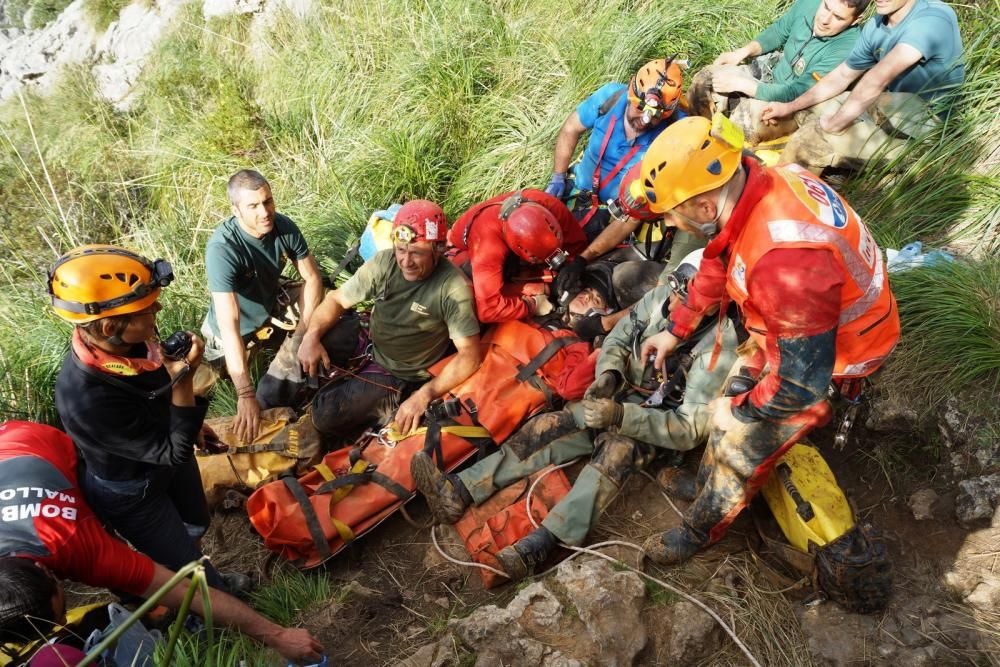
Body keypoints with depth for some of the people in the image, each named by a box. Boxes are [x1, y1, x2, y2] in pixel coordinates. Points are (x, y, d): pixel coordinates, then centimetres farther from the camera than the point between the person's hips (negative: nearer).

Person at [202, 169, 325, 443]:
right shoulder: (222, 248, -36)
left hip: (273, 306, 6)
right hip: (237, 331, -6)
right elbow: (230, 323, -41)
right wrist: (246, 395, -45)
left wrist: (302, 335, -22)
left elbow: (312, 277, -9)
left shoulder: (283, 227, -19)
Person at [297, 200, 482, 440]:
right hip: (369, 340, 5)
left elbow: (470, 356, -27)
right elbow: (337, 299, -5)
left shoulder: (453, 288, -28)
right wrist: (311, 336, -23)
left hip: (398, 373, -5)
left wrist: (424, 395, -36)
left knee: (326, 414, -19)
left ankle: (390, 404, 6)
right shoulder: (384, 262, -14)